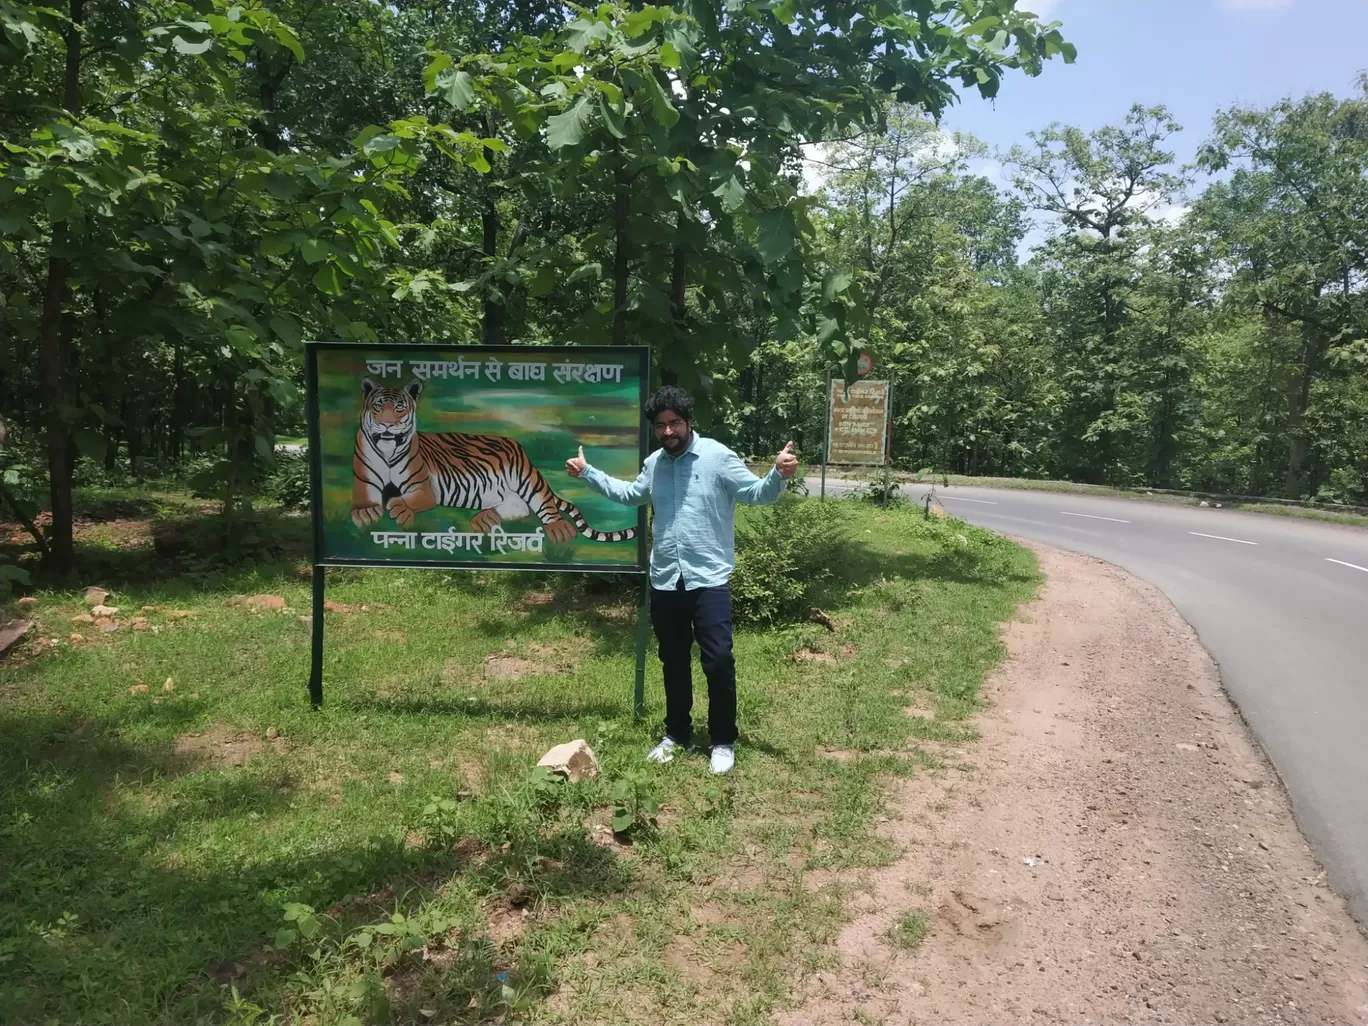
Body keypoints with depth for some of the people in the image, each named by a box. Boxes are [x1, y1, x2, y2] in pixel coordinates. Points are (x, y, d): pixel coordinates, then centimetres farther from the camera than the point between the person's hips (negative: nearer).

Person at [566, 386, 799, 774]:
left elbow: (757, 494, -9)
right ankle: (677, 733, 32)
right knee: (673, 662, 16)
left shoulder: (718, 457, -8)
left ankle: (723, 741, 14)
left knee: (718, 662, -3)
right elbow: (629, 494, 29)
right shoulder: (654, 463, 9)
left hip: (709, 580, -5)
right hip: (665, 581, 5)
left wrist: (779, 475, -30)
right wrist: (588, 473, 28)